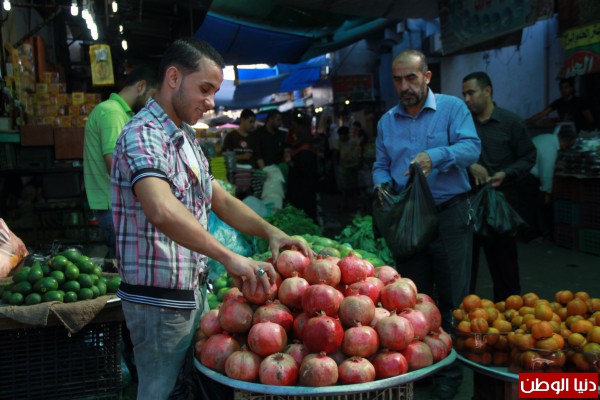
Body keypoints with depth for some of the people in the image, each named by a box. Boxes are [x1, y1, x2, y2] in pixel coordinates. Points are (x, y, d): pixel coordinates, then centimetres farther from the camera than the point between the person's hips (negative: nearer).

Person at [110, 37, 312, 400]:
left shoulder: (186, 137, 13)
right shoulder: (144, 134, -19)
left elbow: (220, 199, 14)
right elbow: (163, 212, -36)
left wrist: (270, 232, -1)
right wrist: (229, 257, -37)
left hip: (193, 289, 9)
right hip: (160, 298, -9)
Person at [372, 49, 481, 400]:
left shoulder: (452, 108, -3)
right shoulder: (387, 121, 10)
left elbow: (471, 147, -18)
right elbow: (381, 166, 16)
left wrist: (435, 156, -35)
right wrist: (382, 184, -7)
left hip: (450, 215, -4)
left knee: (452, 300, 4)